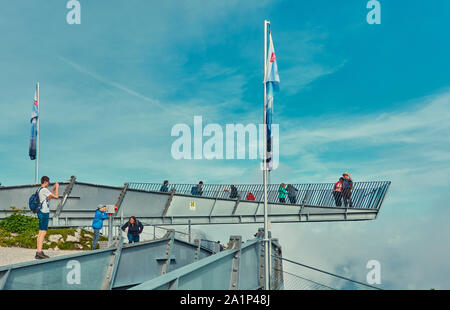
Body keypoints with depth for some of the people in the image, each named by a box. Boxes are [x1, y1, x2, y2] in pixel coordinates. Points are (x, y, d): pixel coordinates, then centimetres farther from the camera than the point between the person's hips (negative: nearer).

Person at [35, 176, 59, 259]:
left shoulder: (39, 190, 17)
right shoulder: (44, 190, -12)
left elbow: (48, 198, 28)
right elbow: (56, 196, -12)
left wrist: (53, 189, 28)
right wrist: (57, 187, 2)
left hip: (41, 212, 10)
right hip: (44, 212, -10)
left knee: (41, 232, 10)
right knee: (43, 232, -11)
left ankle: (38, 252, 12)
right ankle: (39, 252, -15)